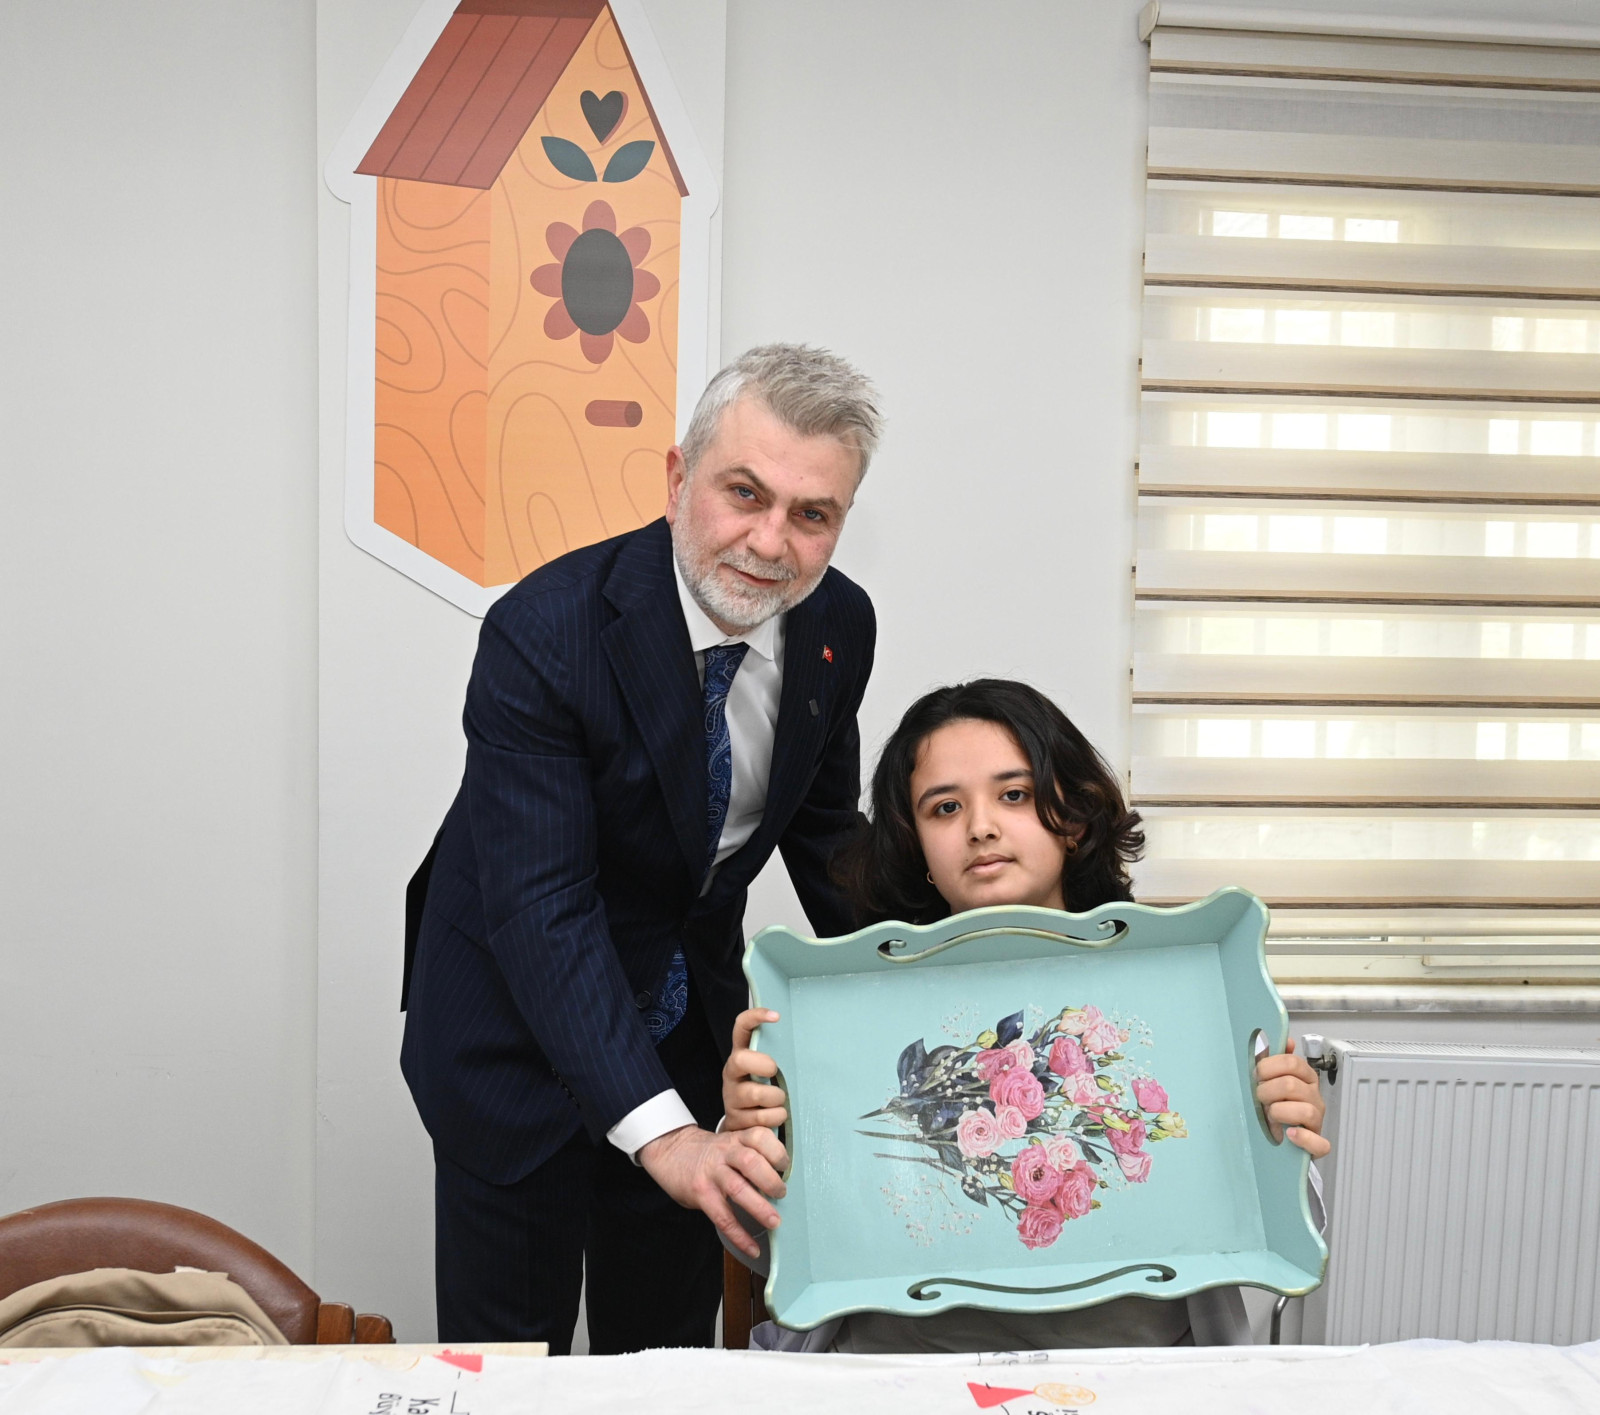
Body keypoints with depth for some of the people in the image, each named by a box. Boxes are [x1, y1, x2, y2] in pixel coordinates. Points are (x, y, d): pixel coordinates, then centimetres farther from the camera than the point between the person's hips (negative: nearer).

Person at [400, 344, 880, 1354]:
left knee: (669, 1349, 17)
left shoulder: (839, 625, -10)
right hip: (521, 1025, -4)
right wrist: (660, 1128, -41)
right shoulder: (543, 633, -28)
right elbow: (540, 907, -32)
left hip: (694, 1019, 5)